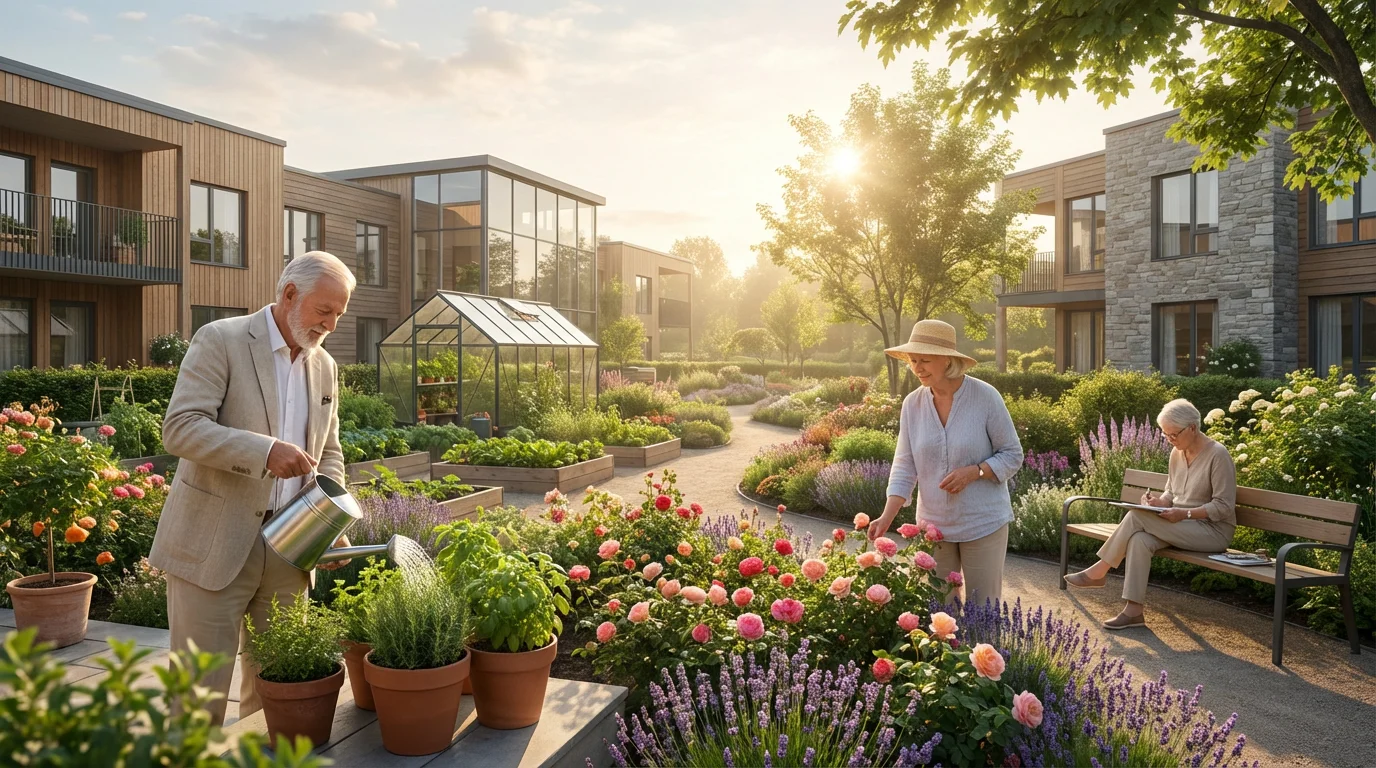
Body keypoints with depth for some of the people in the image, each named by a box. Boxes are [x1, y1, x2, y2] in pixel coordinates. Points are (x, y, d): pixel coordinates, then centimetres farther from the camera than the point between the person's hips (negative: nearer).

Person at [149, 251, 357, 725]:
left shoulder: (325, 367, 11)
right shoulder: (220, 340, -7)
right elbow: (180, 428, -16)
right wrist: (264, 450, -28)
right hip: (214, 545, -5)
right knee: (201, 690, 2)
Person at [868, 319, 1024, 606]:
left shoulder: (985, 396, -12)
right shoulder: (913, 403, -3)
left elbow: (1013, 455, -5)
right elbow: (904, 465, -3)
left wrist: (974, 472, -22)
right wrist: (887, 517, -14)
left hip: (983, 523, -3)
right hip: (933, 524, 3)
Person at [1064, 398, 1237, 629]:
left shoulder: (1218, 455, -14)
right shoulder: (1177, 453, 7)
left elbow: (1223, 507, -16)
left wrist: (1185, 513, -26)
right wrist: (1159, 502, -7)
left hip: (1214, 530, -6)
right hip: (1181, 527, 6)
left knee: (1137, 516, -26)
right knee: (1139, 540, -27)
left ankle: (1099, 571, -13)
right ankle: (1133, 611, -27)